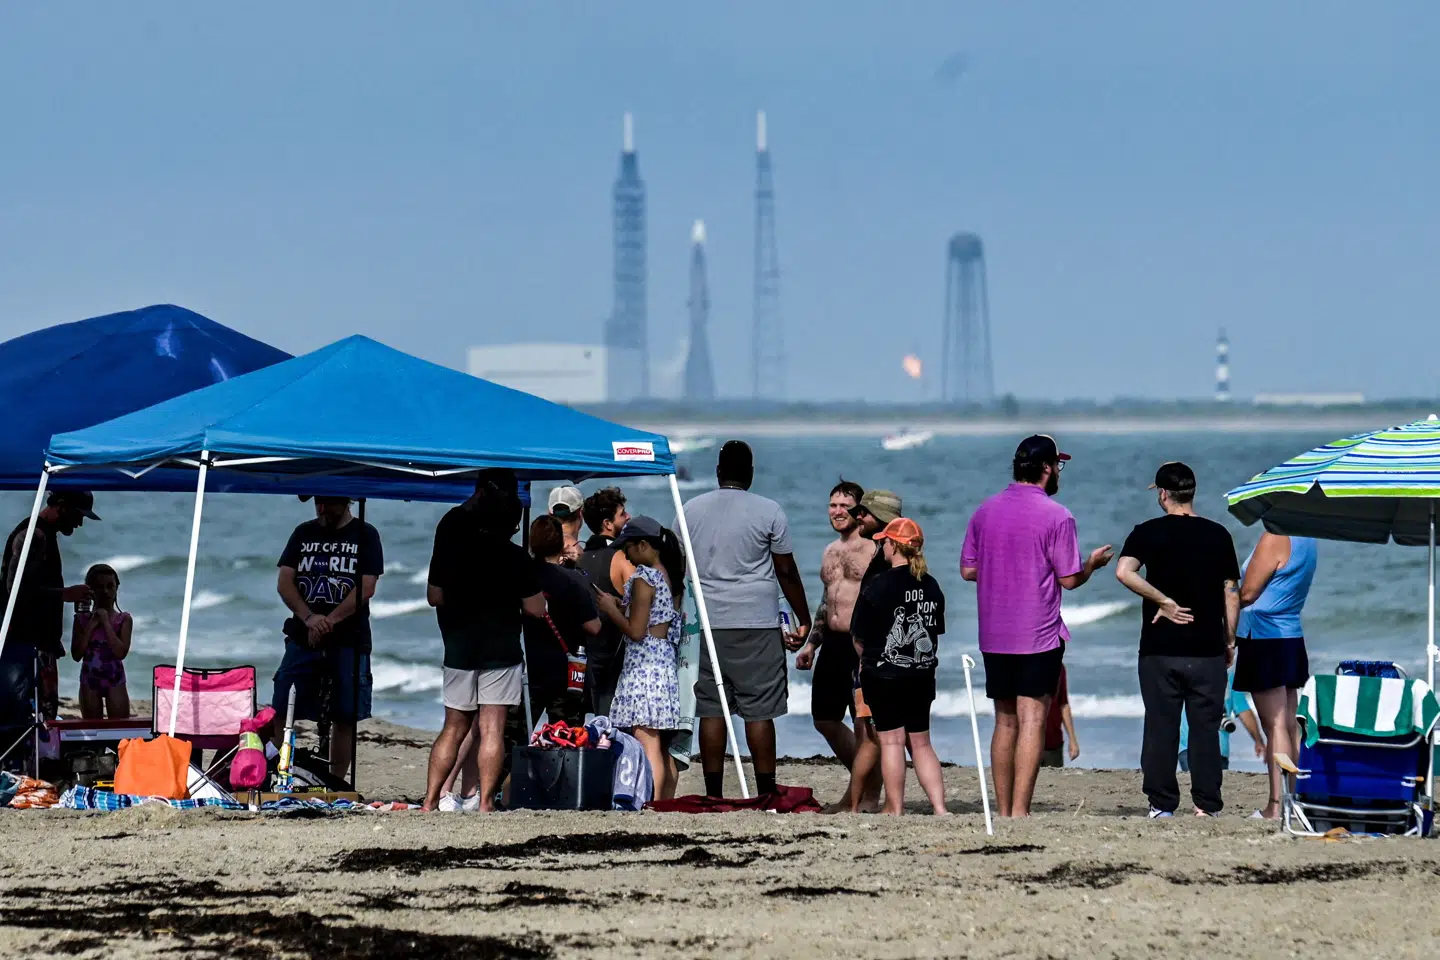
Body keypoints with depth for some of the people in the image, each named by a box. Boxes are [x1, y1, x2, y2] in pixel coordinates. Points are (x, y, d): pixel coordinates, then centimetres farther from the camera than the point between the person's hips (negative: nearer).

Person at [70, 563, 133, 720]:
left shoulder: (124, 619, 0)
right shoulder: (83, 619, 3)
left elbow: (121, 652, -13)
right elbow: (76, 654, -5)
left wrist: (106, 623, -12)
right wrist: (90, 626, -11)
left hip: (114, 679, -2)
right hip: (90, 679, 2)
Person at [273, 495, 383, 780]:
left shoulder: (365, 535, 3)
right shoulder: (304, 533, 12)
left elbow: (366, 588, -6)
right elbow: (284, 582, 4)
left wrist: (328, 621, -15)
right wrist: (309, 617, -13)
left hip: (349, 641, -2)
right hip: (302, 637, 2)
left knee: (345, 717, -1)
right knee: (281, 713, -5)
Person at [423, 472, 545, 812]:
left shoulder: (449, 550, -1)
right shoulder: (517, 558, -10)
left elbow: (434, 597, 6)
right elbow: (536, 609, -8)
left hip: (459, 647, 3)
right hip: (501, 650, -3)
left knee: (455, 727, 12)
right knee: (491, 728, -1)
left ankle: (430, 800, 8)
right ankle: (483, 801, -5)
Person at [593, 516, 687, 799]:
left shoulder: (643, 577, -12)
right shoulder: (672, 577, 13)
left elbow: (636, 631, -15)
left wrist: (611, 609, -1)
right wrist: (622, 606, 18)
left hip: (643, 666, -9)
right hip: (668, 663, 9)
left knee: (647, 746, -12)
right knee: (662, 749, 13)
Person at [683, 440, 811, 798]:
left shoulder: (692, 510, 7)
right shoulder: (769, 512, -2)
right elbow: (787, 571, 1)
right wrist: (803, 621, 10)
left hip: (708, 622, 3)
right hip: (758, 625, -3)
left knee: (711, 710, 3)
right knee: (759, 711, -2)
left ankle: (714, 794, 1)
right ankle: (766, 794, -3)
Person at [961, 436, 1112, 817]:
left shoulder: (986, 511, 7)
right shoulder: (1056, 516, -10)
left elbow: (968, 570, 9)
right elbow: (1069, 579, -9)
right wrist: (1093, 563, 10)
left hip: (994, 636, 5)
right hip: (1039, 635, -5)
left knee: (1005, 721, 12)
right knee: (1032, 721, -5)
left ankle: (1003, 811, 12)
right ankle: (1019, 810, -12)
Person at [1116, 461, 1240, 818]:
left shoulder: (1148, 533, -3)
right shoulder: (1218, 535, 3)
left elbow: (1124, 572, -19)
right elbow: (1231, 592, 4)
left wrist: (1164, 602, -11)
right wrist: (1229, 640, 12)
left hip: (1160, 648, -1)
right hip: (1207, 649, 1)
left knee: (1160, 727, 4)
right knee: (1205, 728, 5)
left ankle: (1162, 804, 4)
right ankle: (1207, 805, 4)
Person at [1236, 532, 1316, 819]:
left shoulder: (1275, 539, -15)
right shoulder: (1306, 541, 11)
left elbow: (1247, 593, -14)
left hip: (1264, 638, -9)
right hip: (1292, 638, 9)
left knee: (1275, 725, -9)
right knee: (1290, 726, 10)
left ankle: (1277, 804, -11)